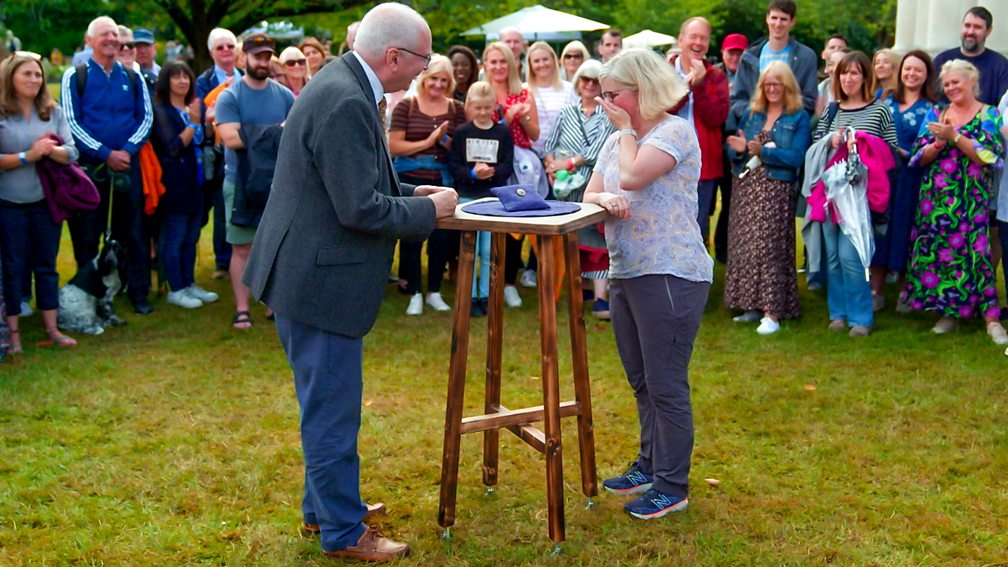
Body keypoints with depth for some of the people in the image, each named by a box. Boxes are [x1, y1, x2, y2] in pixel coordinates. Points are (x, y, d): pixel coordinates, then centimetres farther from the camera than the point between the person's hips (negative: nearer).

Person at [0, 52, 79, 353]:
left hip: (46, 200, 3)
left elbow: (71, 153, -2)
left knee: (47, 265, 10)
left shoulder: (54, 112, 4)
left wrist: (50, 150, -20)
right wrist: (27, 155, -20)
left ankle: (51, 328, 19)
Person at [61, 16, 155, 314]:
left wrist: (128, 149, -10)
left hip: (128, 165, 2)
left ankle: (139, 292, 14)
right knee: (87, 234, 3)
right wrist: (106, 154, -13)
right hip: (90, 166, -2)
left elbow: (146, 117, 7)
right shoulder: (74, 76, 1)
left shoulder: (132, 77, 10)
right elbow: (71, 122, -5)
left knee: (134, 231, 5)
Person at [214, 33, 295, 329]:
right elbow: (231, 138, -14)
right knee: (242, 247, 2)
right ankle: (241, 309, 8)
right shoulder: (229, 96, -2)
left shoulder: (284, 95, 8)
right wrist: (274, 132, -14)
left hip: (279, 181, 3)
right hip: (241, 182, -3)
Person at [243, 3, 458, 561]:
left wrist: (408, 194, 9)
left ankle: (323, 504, 38)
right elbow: (360, 209, -25)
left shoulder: (342, 85, 9)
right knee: (332, 411, 3)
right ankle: (343, 532, 17)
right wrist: (430, 209, -11)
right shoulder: (347, 103, -24)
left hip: (308, 272, 11)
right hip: (320, 280, -11)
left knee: (328, 405, 22)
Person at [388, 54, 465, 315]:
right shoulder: (406, 106, -2)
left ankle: (434, 292, 19)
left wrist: (445, 140, -11)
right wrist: (427, 142, -11)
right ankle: (414, 293, 12)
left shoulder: (456, 109, 6)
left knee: (442, 236, 4)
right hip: (410, 181, -2)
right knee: (411, 236, 1)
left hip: (443, 182, 3)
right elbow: (394, 146, -7)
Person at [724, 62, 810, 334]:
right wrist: (739, 149, -12)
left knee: (769, 246, -10)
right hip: (746, 187, 5)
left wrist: (763, 152, -18)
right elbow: (733, 151, 11)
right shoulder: (752, 114, 14)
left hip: (777, 190, -5)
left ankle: (773, 312, -10)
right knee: (744, 246, 3)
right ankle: (753, 305, 12)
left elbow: (796, 158, -10)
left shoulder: (799, 118, 1)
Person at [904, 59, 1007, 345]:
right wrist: (938, 143, -11)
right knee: (938, 251, 1)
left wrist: (954, 136, -14)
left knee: (974, 252, -11)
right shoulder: (936, 113, 13)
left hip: (971, 200, -4)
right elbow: (920, 157, 8)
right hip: (936, 197, 4)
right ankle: (949, 312, 13)